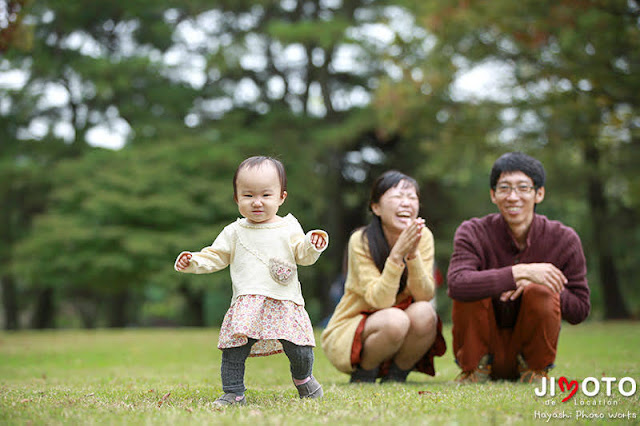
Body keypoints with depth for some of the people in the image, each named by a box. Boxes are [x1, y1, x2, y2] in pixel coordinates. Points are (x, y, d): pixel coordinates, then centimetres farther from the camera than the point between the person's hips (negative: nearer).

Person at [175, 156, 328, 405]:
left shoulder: (289, 228, 8)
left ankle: (302, 377, 27)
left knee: (299, 350, -4)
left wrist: (312, 246, -15)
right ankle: (233, 393, 6)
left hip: (285, 303, -1)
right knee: (234, 349, -8)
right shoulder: (234, 233, 11)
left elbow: (303, 255, 5)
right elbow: (216, 256, 14)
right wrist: (193, 261, -2)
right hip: (246, 305, 1)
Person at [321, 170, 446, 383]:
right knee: (395, 320, -33)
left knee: (424, 313, -27)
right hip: (348, 332, -4)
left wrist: (413, 254, -31)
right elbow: (378, 300, -25)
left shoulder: (423, 237, -7)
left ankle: (396, 374, -2)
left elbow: (425, 296, -16)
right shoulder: (361, 241, -18)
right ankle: (363, 374, -5)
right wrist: (396, 254, -37)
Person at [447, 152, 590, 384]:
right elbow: (456, 284, -34)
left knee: (540, 291, -27)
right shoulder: (473, 233, -14)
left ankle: (535, 368, -1)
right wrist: (520, 273, -43)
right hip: (483, 344, 0)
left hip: (532, 345, 1)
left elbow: (580, 309, -8)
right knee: (473, 288, -26)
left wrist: (530, 283, -26)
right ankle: (474, 369, -2)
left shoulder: (563, 239, -10)